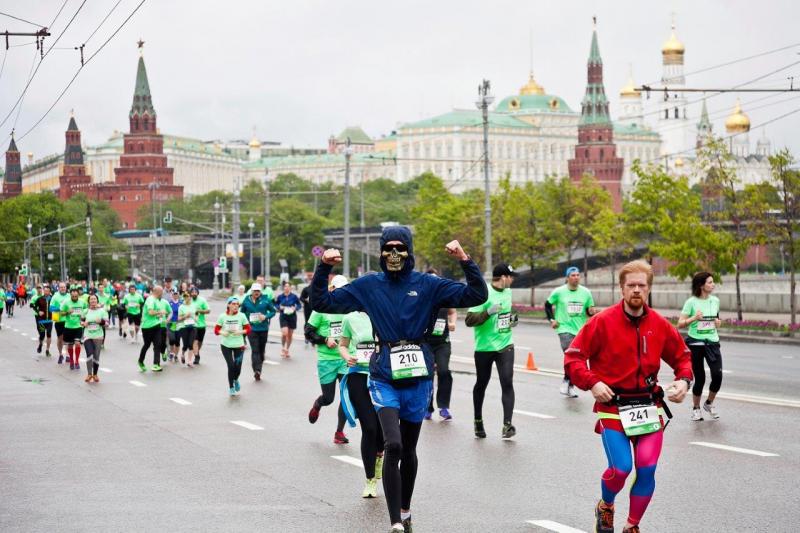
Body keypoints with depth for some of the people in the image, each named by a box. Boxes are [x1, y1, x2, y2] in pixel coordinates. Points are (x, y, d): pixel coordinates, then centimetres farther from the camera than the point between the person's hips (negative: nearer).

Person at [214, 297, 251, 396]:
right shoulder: (222, 316, -3)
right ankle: (231, 387, 16)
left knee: (237, 367, 0)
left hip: (239, 345, 0)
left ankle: (236, 380, 37)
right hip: (226, 345, 0)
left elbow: (248, 329, 0)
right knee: (231, 366, -6)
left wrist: (240, 332, -18)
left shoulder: (241, 316, -5)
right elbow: (216, 330, 2)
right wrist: (222, 332, -18)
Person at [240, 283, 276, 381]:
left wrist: (266, 316, -14)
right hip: (251, 329, -1)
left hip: (263, 329, 1)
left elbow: (273, 311, 4)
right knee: (255, 350, -14)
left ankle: (258, 370, 24)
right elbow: (242, 313, 13)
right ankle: (257, 370, -23)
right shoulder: (246, 301, 1)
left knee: (261, 350, 11)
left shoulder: (265, 300, -2)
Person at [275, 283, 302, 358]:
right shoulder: (280, 297, -3)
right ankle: (283, 347, 7)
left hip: (292, 316, 1)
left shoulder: (294, 296, -5)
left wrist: (295, 308, -15)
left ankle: (287, 350, 28)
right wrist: (280, 307, -11)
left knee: (290, 335, 9)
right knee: (285, 333, -18)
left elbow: (299, 305, 4)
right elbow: (276, 304, 9)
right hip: (283, 317, -1)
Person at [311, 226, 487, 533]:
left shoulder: (427, 285, 1)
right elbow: (321, 302, 5)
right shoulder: (368, 286, 3)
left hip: (418, 378, 2)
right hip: (384, 378, -1)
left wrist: (465, 261, -17)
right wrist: (324, 268, -8)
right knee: (393, 446, -20)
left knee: (409, 450, 15)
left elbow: (476, 296, -5)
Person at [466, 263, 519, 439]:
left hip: (505, 345, 4)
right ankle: (478, 421, 31)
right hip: (484, 347, -4)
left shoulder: (508, 292, 8)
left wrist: (512, 319, 6)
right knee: (481, 384, 12)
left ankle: (507, 424, -15)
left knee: (507, 383, -11)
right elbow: (469, 320, -19)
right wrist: (488, 312, -31)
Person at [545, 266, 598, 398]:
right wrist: (552, 319, 1)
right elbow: (548, 305, 11)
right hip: (565, 329, -3)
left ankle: (570, 386, 24)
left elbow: (589, 311, 12)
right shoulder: (559, 292, -3)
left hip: (580, 330, 3)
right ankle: (566, 380, -1)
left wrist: (591, 311, -10)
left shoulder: (586, 292, 3)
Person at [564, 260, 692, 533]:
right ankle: (605, 507, 21)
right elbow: (573, 357, -4)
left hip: (649, 407, 3)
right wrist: (592, 383, -16)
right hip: (613, 407, -3)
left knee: (647, 469, -4)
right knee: (620, 468, -13)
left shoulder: (660, 325, 4)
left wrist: (683, 380, 0)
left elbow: (681, 356, 18)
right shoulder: (603, 321, -7)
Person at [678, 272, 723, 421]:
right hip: (695, 343, -4)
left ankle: (709, 403, 16)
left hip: (712, 342, 4)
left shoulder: (715, 301, 7)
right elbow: (680, 323, -8)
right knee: (699, 378, 1)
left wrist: (718, 322, 2)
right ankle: (696, 408, 23)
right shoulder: (691, 302, -7)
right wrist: (694, 318, -23)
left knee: (717, 375, -10)